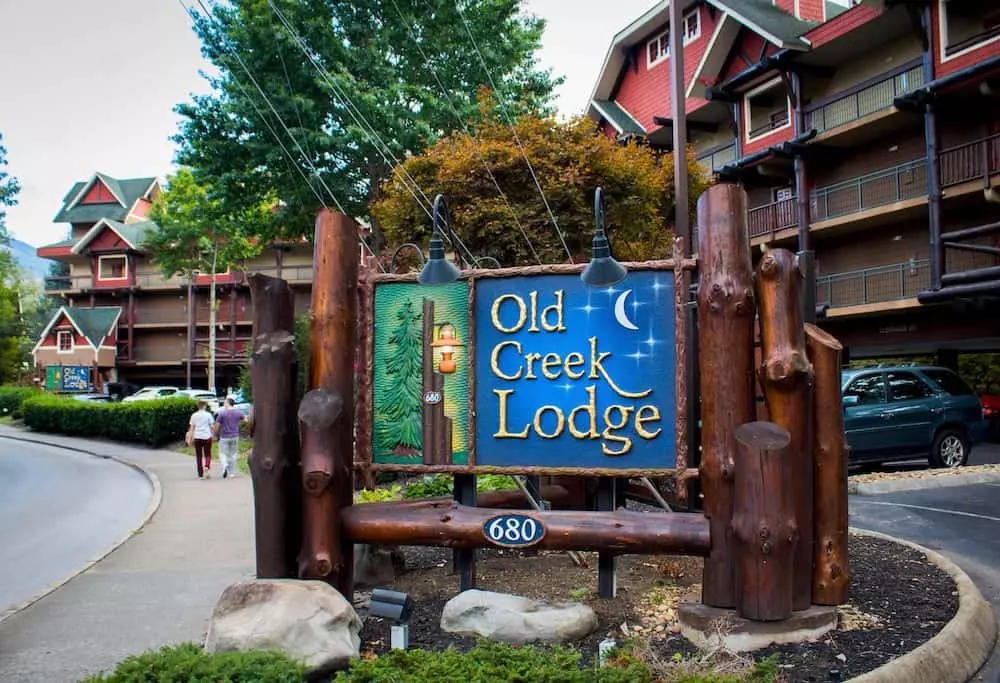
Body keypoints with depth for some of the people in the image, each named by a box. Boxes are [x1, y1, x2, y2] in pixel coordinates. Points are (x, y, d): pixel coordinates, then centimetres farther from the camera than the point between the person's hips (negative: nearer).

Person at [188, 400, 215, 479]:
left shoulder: (194, 415, 5)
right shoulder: (208, 414, 0)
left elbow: (192, 428, 4)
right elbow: (211, 426, -1)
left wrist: (191, 439, 8)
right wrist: (213, 435, 12)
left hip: (197, 438, 1)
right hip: (207, 437, -1)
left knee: (199, 456, 8)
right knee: (208, 455, 10)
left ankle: (201, 475, 8)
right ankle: (207, 467, -18)